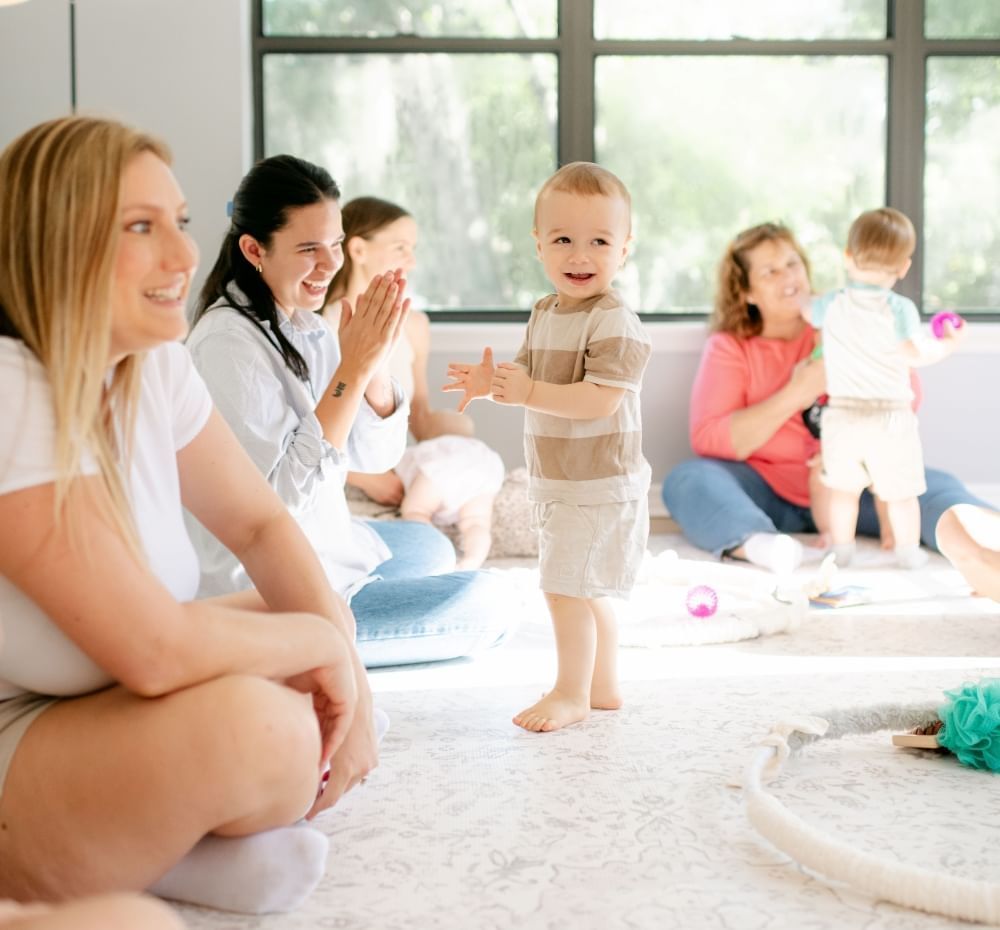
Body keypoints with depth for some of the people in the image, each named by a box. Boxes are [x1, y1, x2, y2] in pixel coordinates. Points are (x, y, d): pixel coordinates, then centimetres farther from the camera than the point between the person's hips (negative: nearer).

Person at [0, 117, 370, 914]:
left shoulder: (152, 363, -2)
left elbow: (258, 523, 7)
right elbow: (153, 648, -31)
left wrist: (346, 676, -7)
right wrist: (324, 643, -14)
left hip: (96, 706, 9)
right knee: (253, 725, -30)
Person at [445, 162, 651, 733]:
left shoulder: (615, 323, -20)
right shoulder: (546, 314, 8)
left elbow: (600, 399, -27)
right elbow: (529, 374, 16)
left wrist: (528, 393, -32)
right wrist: (491, 383, -4)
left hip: (599, 485, -9)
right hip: (560, 483, 9)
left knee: (566, 586, -6)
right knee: (586, 589, 18)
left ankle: (572, 693, 9)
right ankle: (604, 686, 31)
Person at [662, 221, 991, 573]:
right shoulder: (728, 347, 2)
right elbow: (707, 439, -11)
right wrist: (797, 393, -18)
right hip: (767, 492, -1)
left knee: (936, 486, -22)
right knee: (686, 480, -28)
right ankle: (756, 543, -53)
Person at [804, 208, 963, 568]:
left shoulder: (832, 305, 1)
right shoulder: (900, 309, -9)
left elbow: (806, 312, 22)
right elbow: (914, 353, -16)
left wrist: (808, 302, 44)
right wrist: (947, 345, 1)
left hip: (842, 414, 2)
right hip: (891, 417, -2)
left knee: (842, 488, 13)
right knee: (900, 492, 8)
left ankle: (841, 548, 19)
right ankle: (908, 550, 15)